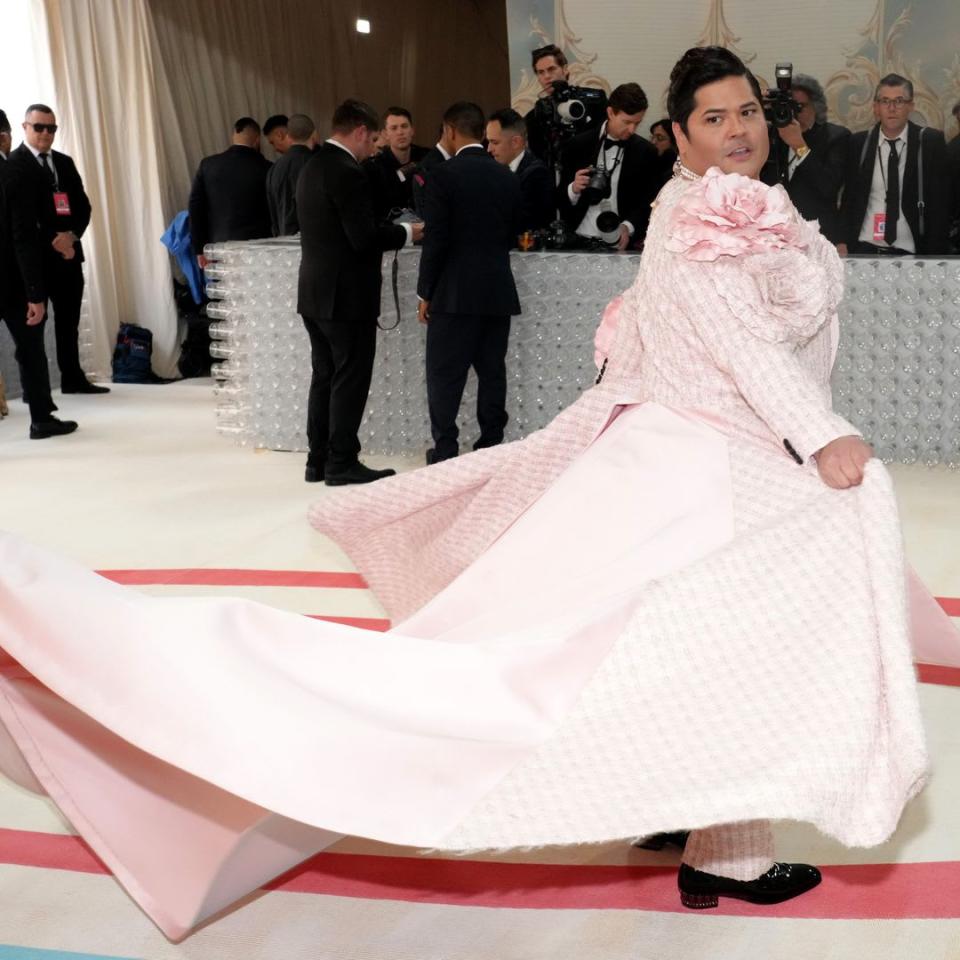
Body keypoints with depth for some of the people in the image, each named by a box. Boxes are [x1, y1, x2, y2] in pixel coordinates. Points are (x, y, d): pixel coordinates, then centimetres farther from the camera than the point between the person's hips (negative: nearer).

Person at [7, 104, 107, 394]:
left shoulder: (64, 162, 15)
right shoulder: (13, 164, -5)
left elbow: (83, 206, 11)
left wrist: (72, 235, -7)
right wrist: (52, 241, -16)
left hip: (68, 253, 6)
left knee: (69, 321, 10)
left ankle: (73, 378, 19)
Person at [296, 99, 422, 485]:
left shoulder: (312, 166, 12)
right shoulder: (347, 172, -17)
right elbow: (364, 237, -22)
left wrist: (392, 231, 16)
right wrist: (406, 232, -6)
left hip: (315, 293, 9)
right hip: (347, 295, -9)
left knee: (324, 377, 13)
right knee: (350, 379, -2)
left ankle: (319, 460, 17)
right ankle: (342, 463, 2)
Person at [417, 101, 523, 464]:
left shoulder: (444, 175, -10)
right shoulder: (507, 177, 6)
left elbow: (435, 239, -12)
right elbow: (512, 234, 13)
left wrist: (426, 293, -4)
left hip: (455, 293, -5)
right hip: (499, 292, 5)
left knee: (445, 375, 2)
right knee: (492, 372, 10)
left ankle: (445, 451, 3)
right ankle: (491, 446, 13)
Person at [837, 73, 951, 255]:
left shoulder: (932, 142, -2)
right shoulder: (858, 143, 4)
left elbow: (940, 202, -2)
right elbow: (849, 198, 7)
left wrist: (933, 256, -8)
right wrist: (843, 243, -6)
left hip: (909, 254, -1)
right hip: (864, 249, 1)